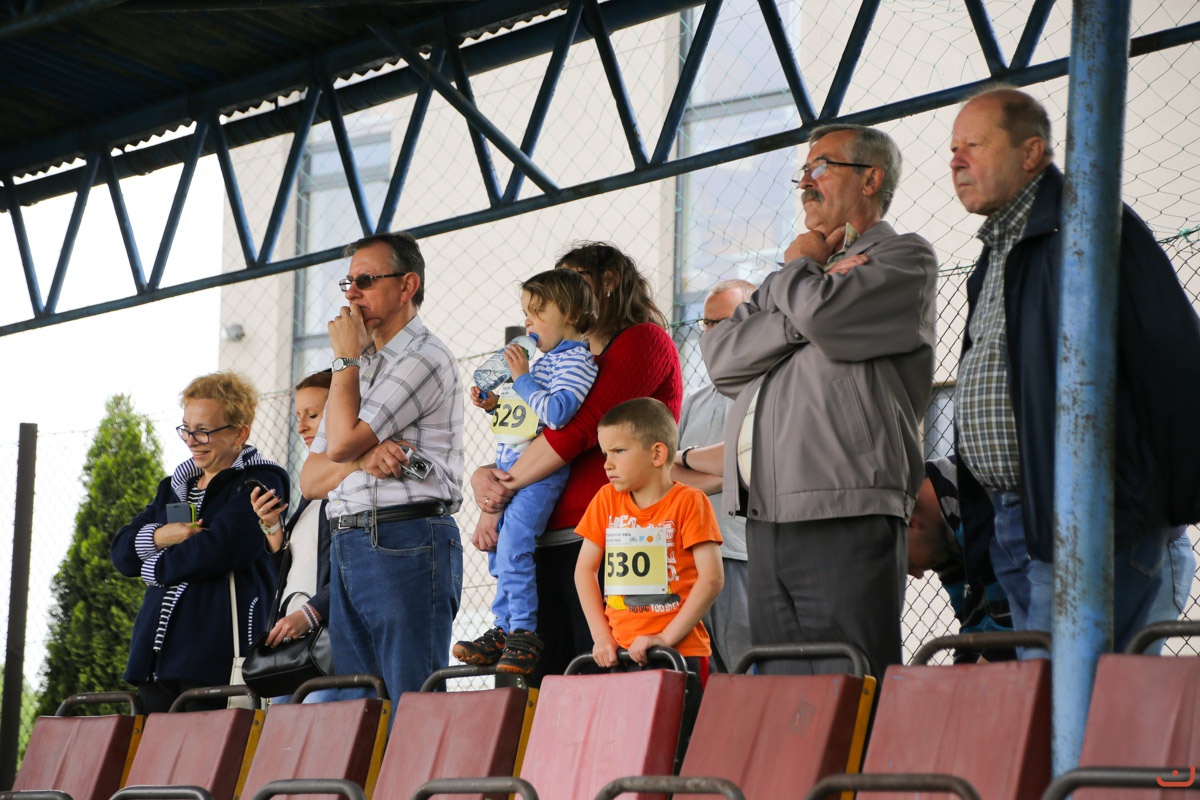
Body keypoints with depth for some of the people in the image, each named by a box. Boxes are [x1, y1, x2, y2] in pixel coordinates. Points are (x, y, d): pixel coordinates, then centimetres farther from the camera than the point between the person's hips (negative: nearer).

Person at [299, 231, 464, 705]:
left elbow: (342, 441, -13)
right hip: (347, 550, 9)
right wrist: (364, 459, -5)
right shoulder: (362, 368, 23)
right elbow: (311, 480, 17)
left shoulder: (424, 359, -5)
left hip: (405, 543, -9)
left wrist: (346, 358, 0)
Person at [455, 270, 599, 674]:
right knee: (499, 550, 10)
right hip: (509, 471, 10)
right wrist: (495, 406, 14)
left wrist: (522, 379, -15)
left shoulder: (575, 359, -8)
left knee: (513, 547, -18)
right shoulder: (544, 360, 21)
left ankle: (524, 637, -15)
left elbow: (558, 413, -22)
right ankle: (504, 631, 17)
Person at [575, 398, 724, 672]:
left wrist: (666, 638, -14)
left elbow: (712, 578, -11)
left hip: (677, 652, -4)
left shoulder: (689, 502, -3)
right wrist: (601, 636, 0)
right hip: (618, 653, 4)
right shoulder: (607, 500, 12)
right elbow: (585, 569, 12)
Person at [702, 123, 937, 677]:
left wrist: (797, 268, 6)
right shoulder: (797, 279, 26)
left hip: (844, 517, -7)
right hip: (766, 522, 7)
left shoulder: (904, 258, 5)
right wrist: (804, 297, -3)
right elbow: (722, 357, 9)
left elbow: (826, 316, -15)